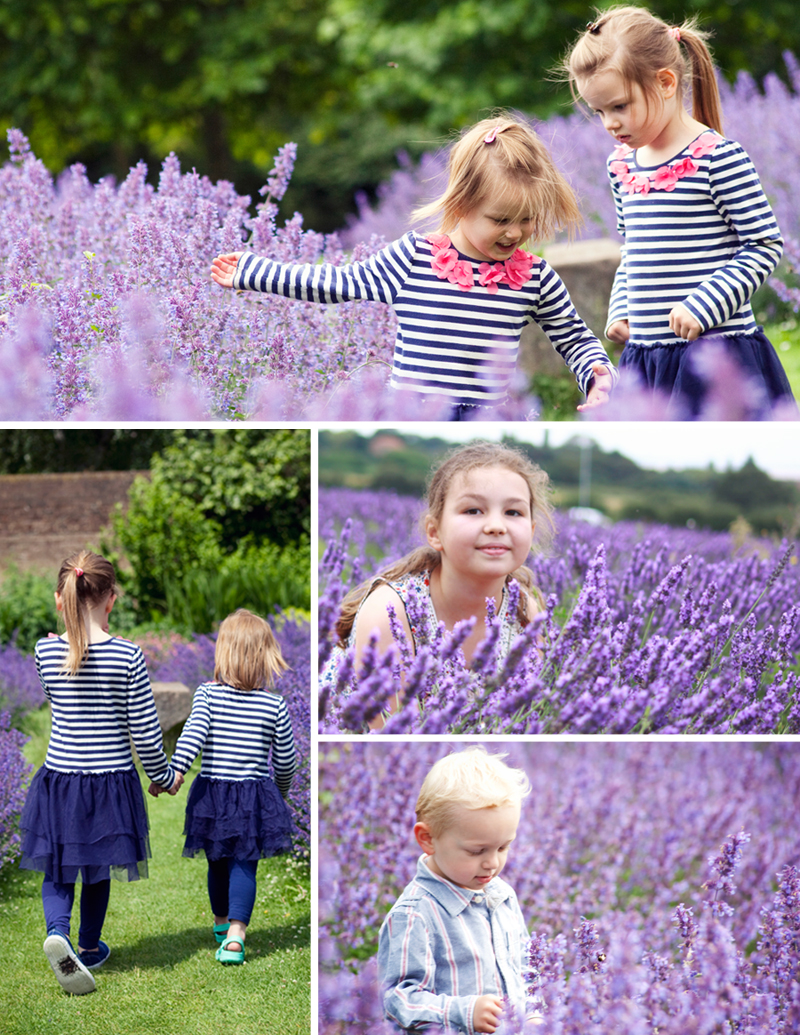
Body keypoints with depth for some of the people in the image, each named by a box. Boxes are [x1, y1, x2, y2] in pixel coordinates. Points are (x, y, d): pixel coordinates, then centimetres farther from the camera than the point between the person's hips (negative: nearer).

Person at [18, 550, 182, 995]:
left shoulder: (47, 652, -8)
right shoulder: (128, 657, -14)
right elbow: (145, 732, -9)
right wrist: (165, 776, 7)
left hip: (60, 778, 1)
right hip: (111, 780, -1)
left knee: (59, 870, 12)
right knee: (98, 870, 17)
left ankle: (58, 931, -14)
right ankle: (90, 948, 32)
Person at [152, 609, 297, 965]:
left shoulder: (207, 695, -7)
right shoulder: (275, 706, -4)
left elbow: (192, 736, -22)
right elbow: (286, 760, 4)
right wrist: (281, 789, 22)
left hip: (211, 794, 1)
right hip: (255, 797, -1)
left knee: (218, 864, 19)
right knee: (244, 866, 1)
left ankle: (221, 923, 39)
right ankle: (235, 933, -15)